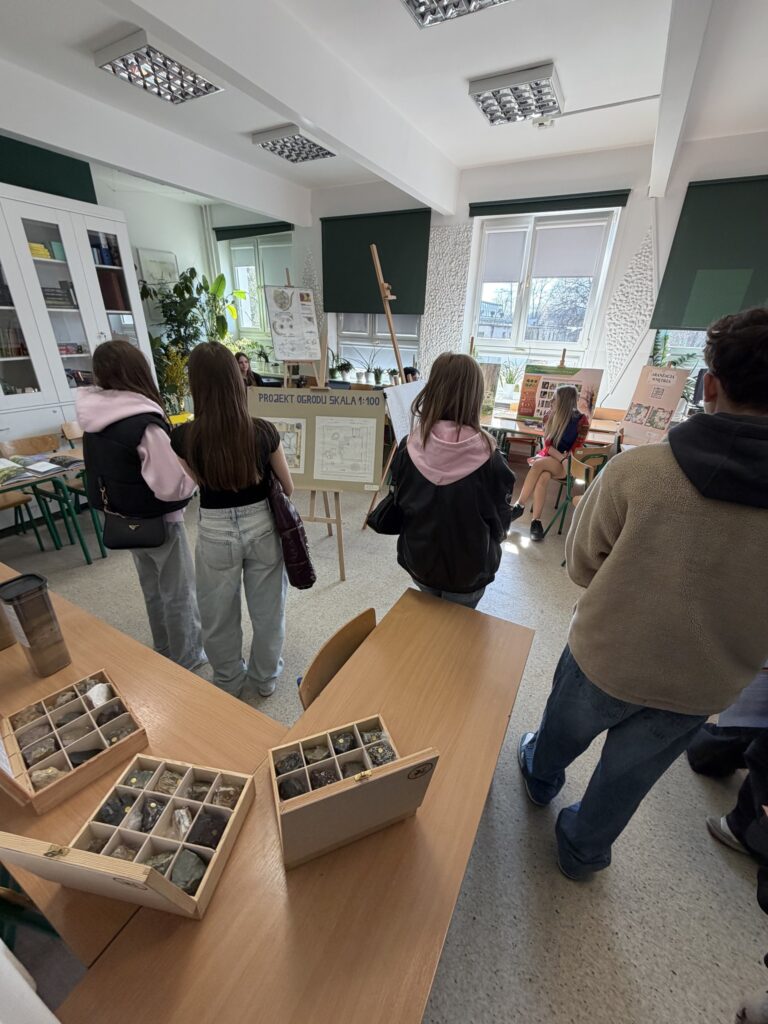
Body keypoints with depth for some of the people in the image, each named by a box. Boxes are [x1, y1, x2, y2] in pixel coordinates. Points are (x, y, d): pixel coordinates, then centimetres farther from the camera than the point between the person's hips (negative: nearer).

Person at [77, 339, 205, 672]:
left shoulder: (95, 420, -1)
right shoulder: (144, 422, -26)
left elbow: (104, 471, 12)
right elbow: (172, 485, -27)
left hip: (126, 519, 8)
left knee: (153, 589, 22)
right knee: (179, 593, 10)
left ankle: (165, 652, 41)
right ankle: (187, 657, 28)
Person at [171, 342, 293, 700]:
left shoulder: (184, 437, -14)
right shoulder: (263, 432, -13)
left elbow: (196, 485, 5)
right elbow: (288, 488, -1)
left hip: (215, 532, 0)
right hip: (262, 525, 1)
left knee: (220, 615, 21)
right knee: (267, 608, 20)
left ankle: (231, 684, 42)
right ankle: (265, 678, 41)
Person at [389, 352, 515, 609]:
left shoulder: (409, 448, -16)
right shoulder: (488, 457, -22)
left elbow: (399, 505, -1)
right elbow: (500, 523, -9)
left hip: (419, 560, 2)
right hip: (469, 568, -2)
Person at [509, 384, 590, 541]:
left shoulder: (581, 420, -6)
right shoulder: (550, 417, 4)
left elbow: (576, 450, -6)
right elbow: (548, 445, -2)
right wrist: (562, 458, -18)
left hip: (569, 465, -3)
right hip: (548, 457, 3)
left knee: (539, 464, -35)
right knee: (544, 477, -34)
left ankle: (519, 506, -28)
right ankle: (536, 521, -36)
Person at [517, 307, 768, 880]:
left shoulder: (636, 471, -26)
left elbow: (581, 566, -13)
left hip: (606, 656, -2)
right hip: (704, 687, 2)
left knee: (564, 730, 30)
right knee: (627, 776, 26)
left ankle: (541, 777, 60)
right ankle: (584, 850, 52)